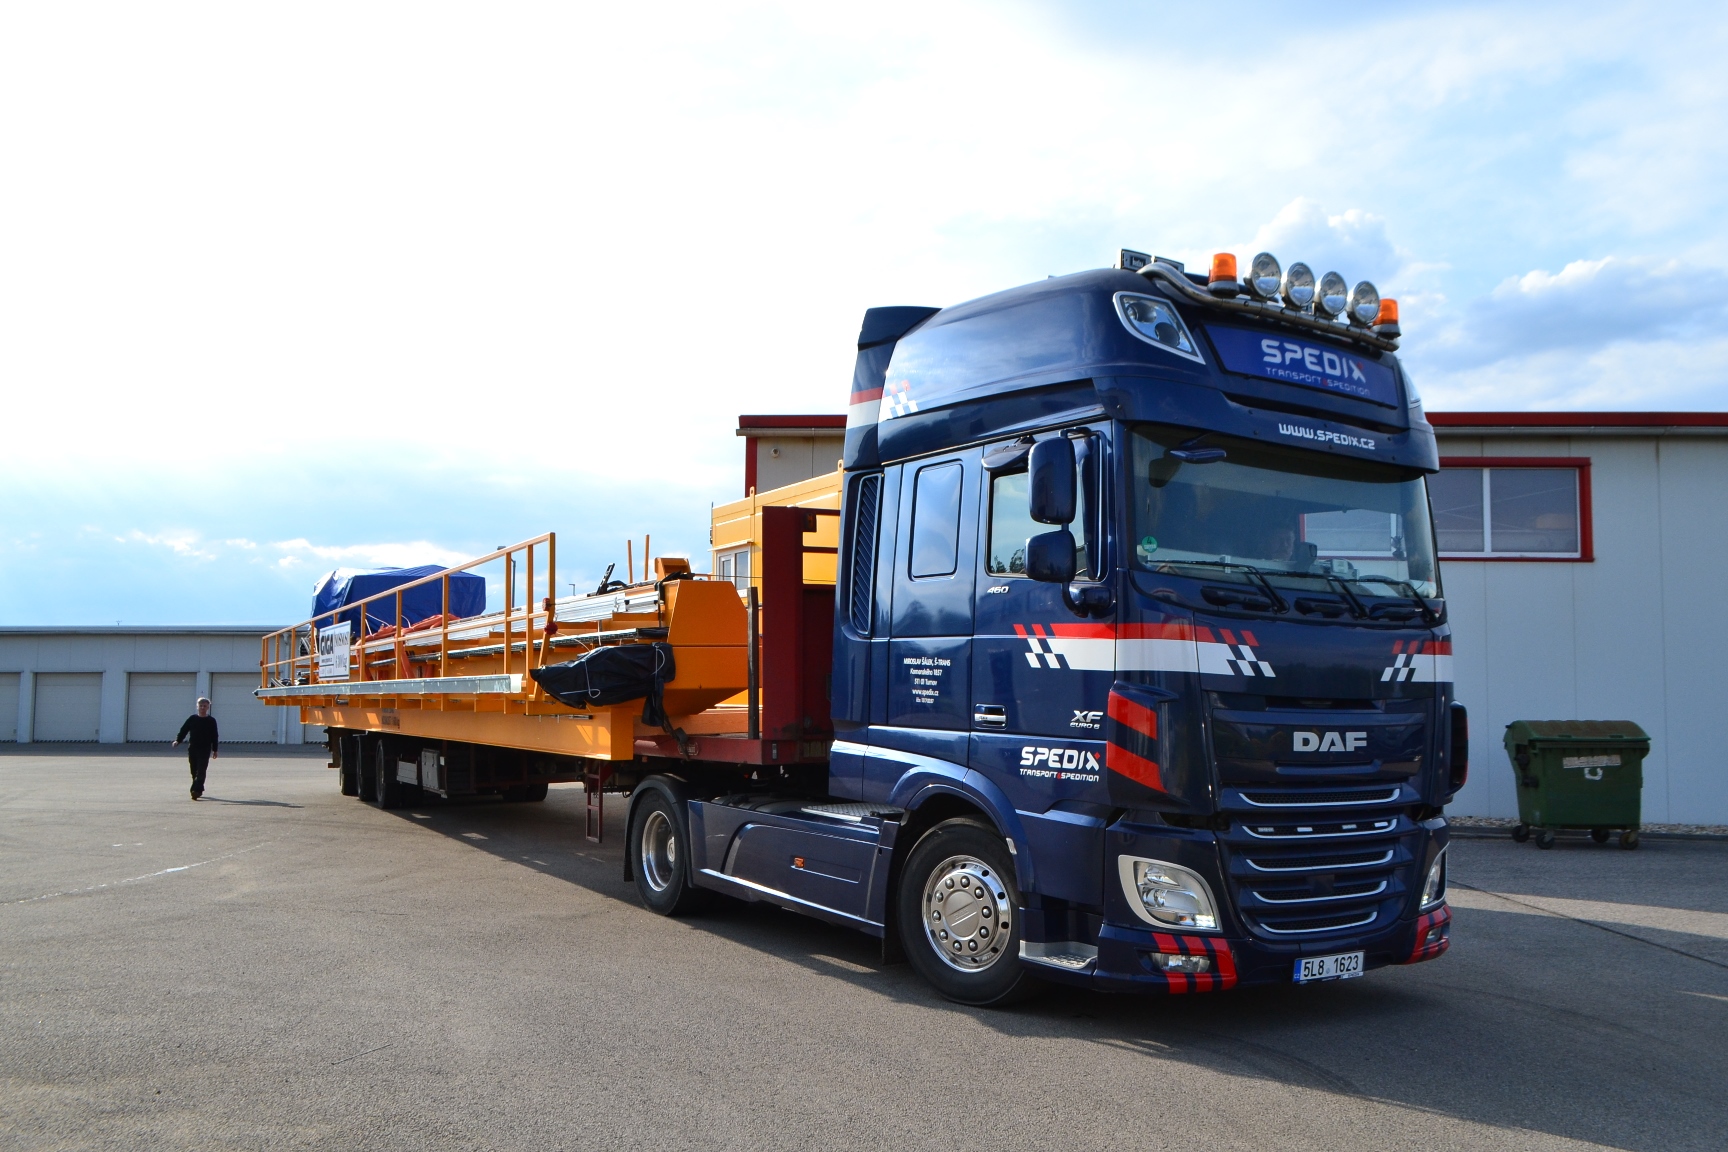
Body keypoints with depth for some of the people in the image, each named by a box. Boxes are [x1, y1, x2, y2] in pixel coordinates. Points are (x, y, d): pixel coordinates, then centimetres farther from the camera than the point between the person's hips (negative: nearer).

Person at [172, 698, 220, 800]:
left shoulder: (211, 721, 2)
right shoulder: (192, 719, 7)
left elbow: (214, 736, 4)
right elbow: (183, 730, 5)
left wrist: (215, 750, 2)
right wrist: (177, 740, -12)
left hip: (205, 749, -3)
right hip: (192, 748, 3)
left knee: (201, 771, -13)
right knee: (194, 771, 9)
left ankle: (196, 790, -20)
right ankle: (199, 789, 22)